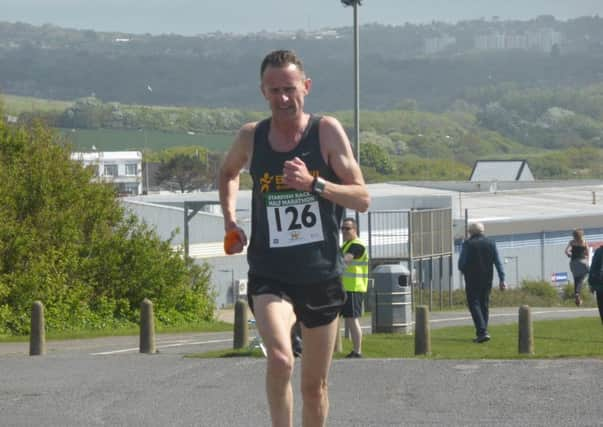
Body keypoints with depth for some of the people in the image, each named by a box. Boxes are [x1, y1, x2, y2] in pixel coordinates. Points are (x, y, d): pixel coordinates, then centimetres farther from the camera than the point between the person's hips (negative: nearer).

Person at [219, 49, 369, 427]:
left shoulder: (327, 131, -5)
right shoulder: (251, 137, 1)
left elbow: (363, 199, -8)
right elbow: (229, 172, 25)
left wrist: (313, 184, -22)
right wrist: (229, 218, 11)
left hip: (322, 276, 1)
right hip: (270, 277, 0)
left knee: (315, 385, 11)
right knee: (280, 358, -28)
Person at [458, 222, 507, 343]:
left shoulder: (467, 244, -8)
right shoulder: (490, 243, 5)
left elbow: (461, 264, -8)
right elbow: (498, 263, 3)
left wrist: (465, 271, 14)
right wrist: (502, 279, 5)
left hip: (472, 280, -5)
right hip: (487, 279, 5)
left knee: (474, 304, -4)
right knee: (484, 305, 15)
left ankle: (482, 332, -19)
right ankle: (482, 333, 18)